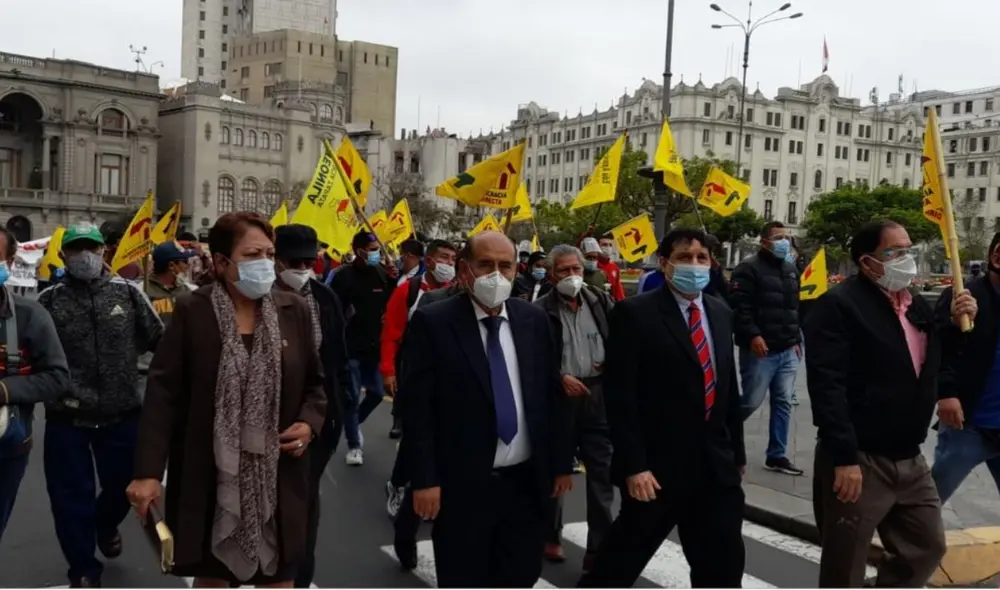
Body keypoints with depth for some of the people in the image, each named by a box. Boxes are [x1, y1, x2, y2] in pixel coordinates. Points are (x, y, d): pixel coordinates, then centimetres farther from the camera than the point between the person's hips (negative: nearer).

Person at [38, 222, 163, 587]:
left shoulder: (127, 292, 0)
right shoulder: (50, 301, -3)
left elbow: (159, 340, 6)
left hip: (122, 414, 2)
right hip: (66, 419, -1)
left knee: (123, 485, 17)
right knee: (72, 497, 6)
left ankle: (106, 525, 52)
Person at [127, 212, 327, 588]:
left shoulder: (295, 310, 0)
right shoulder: (191, 313, -7)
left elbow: (315, 382, 10)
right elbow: (163, 393, -10)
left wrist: (310, 423, -10)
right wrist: (148, 471, -16)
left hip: (277, 475, 2)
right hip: (210, 474, -1)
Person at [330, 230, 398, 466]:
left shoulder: (382, 272, 2)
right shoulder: (344, 275, -10)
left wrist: (394, 280, -6)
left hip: (375, 346, 5)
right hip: (350, 347, -4)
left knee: (376, 393, 12)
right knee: (352, 397, 3)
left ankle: (354, 423, 39)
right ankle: (353, 445, 17)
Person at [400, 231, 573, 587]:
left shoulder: (534, 320, 5)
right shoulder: (433, 323, -9)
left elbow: (551, 395, 9)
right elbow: (417, 407, -10)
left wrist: (561, 462, 9)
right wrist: (424, 479, -14)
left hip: (525, 481, 4)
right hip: (460, 485, -4)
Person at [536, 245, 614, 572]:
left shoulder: (601, 300, 5)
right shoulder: (541, 310, -5)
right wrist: (560, 377, -17)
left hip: (600, 394, 2)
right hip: (559, 395, -2)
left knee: (602, 472, 2)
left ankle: (599, 548, 10)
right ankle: (551, 536, 33)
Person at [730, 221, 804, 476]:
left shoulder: (791, 270, 18)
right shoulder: (749, 268, -8)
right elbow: (738, 305, -16)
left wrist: (796, 339, 19)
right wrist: (752, 335, -23)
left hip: (787, 351, 8)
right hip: (760, 350, -7)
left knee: (783, 403, 8)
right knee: (751, 402, -4)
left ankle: (777, 456, 16)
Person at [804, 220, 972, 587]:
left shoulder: (918, 306, 11)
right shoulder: (839, 305, -15)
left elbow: (935, 367, 19)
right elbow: (827, 387, -23)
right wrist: (844, 458, -26)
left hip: (910, 460, 8)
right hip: (859, 461, -8)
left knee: (928, 546, 21)